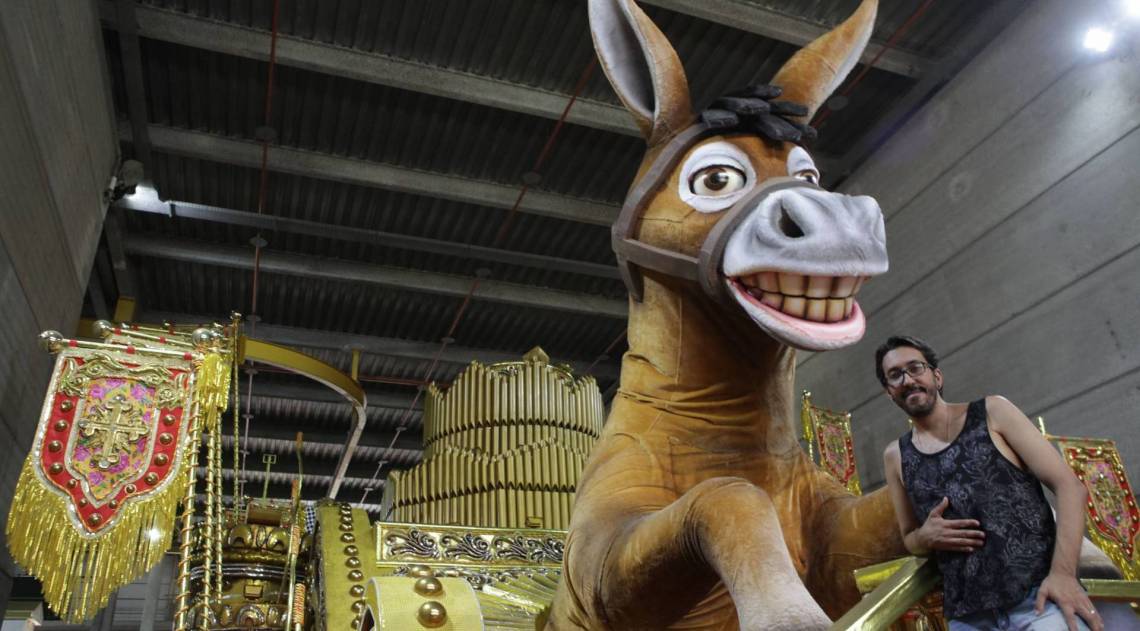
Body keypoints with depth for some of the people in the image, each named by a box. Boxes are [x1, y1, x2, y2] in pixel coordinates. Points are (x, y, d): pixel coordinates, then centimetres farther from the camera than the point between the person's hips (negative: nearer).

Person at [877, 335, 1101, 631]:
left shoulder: (992, 412, 2)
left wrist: (1063, 571, -16)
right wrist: (926, 537, -5)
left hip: (1041, 597, -2)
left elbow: (1069, 486, -3)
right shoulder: (895, 456, 9)